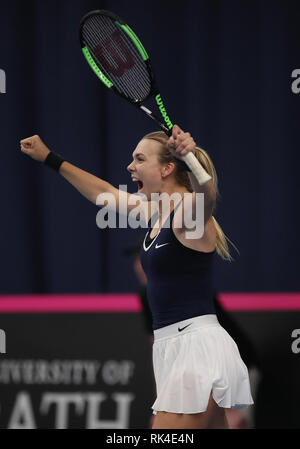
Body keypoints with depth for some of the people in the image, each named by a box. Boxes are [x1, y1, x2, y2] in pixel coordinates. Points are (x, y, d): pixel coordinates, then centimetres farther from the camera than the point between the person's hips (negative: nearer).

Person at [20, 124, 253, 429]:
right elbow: (105, 193, 31)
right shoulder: (156, 211, 16)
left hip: (197, 343, -9)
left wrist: (192, 160, -57)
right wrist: (50, 159, 36)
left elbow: (206, 197, -37)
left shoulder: (189, 209, -12)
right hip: (170, 345, 9)